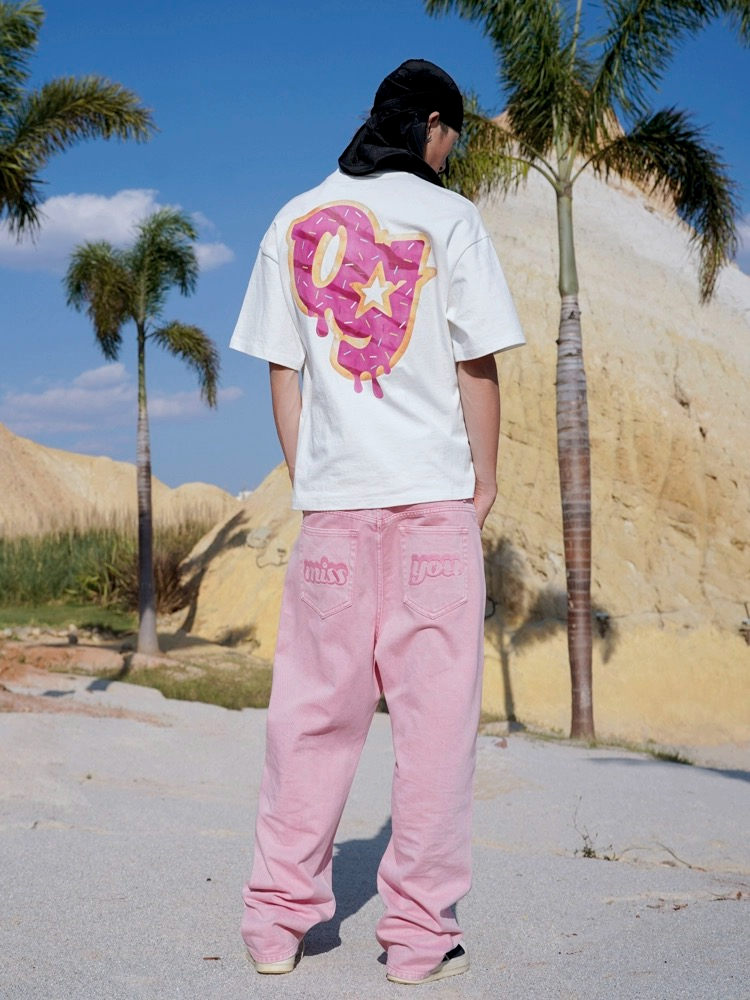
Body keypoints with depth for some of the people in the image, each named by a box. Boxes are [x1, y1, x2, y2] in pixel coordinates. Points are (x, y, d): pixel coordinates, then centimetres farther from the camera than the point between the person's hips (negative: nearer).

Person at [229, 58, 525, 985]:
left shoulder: (293, 222, 10)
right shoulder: (448, 217, 0)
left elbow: (281, 375, 9)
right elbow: (477, 366, -4)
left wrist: (306, 482, 14)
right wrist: (484, 481, 6)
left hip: (330, 499, 3)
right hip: (434, 493, -3)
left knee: (313, 707, 8)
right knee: (434, 709, 2)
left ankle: (277, 917, 12)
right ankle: (419, 928, 5)